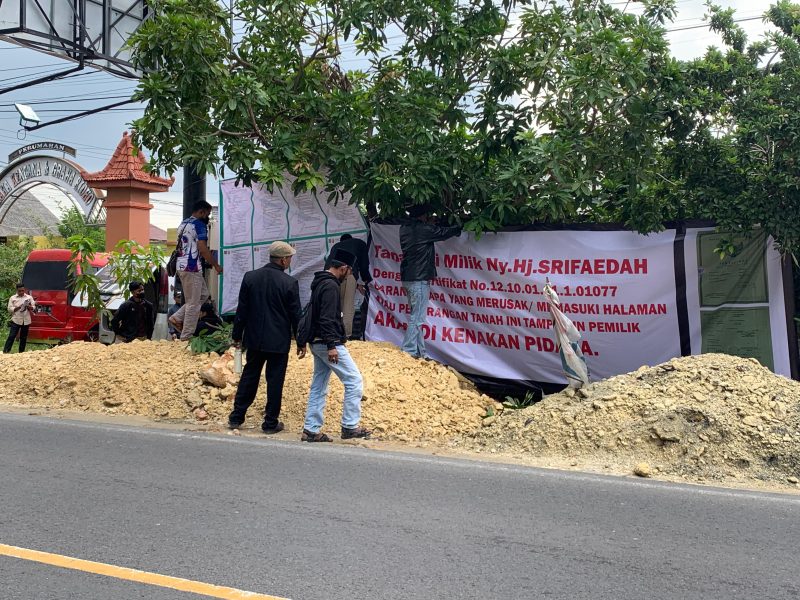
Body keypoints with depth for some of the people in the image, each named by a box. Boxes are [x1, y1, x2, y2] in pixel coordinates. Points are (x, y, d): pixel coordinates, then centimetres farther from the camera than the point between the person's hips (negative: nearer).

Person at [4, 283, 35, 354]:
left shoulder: (29, 297, 7)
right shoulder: (12, 298, 3)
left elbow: (34, 307, 6)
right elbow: (9, 309, -3)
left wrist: (29, 307, -16)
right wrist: (18, 307, -17)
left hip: (26, 321, 2)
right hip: (16, 320, -2)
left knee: (24, 337, 7)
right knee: (11, 336, -7)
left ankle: (21, 352, 15)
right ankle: (5, 352, -7)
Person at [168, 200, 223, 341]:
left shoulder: (183, 223, 17)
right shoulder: (199, 225, -11)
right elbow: (203, 249, -18)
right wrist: (216, 265, -9)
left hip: (181, 265, 9)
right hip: (192, 267, -9)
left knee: (204, 294, 18)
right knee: (193, 303, -2)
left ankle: (177, 318, 13)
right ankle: (186, 336, 1)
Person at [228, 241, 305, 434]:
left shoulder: (250, 277, -2)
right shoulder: (289, 283, -12)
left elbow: (241, 309, 2)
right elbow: (296, 315, -7)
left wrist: (237, 335, 11)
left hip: (254, 338, 4)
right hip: (279, 341, -4)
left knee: (249, 376, 15)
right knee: (275, 380, 5)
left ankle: (236, 417, 20)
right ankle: (271, 423, 11)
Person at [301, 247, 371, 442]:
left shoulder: (320, 282, 16)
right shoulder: (331, 286, -15)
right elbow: (327, 318, -23)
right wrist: (331, 345, -26)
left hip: (317, 343, 10)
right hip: (328, 344, -10)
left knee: (319, 386, 12)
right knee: (354, 380, -4)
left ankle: (311, 430, 13)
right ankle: (350, 427, -1)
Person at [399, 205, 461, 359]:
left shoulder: (404, 228, 9)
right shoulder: (423, 229, -13)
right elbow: (444, 233, 1)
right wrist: (460, 227, 17)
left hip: (407, 278, 9)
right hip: (419, 279, -9)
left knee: (417, 317, 13)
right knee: (417, 318, -5)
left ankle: (420, 352, 16)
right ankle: (407, 352, -6)